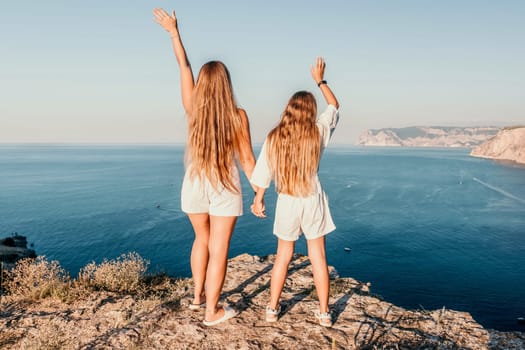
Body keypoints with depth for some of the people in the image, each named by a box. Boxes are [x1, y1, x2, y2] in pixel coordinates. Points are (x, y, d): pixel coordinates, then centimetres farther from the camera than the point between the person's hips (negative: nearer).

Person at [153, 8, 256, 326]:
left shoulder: (193, 109, -6)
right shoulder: (238, 115, -12)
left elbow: (184, 66, 6)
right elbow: (247, 159, -9)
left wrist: (174, 32, 15)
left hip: (194, 183, 4)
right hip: (225, 186, -3)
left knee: (202, 239, 23)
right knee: (219, 249, 4)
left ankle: (198, 295, 35)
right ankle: (212, 311, 14)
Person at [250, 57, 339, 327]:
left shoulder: (273, 138, -8)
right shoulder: (317, 133, -8)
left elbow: (263, 174, -2)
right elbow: (334, 105, 10)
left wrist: (259, 199, 13)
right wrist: (320, 81, 19)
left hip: (286, 203, 1)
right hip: (313, 201, -1)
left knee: (283, 255, 16)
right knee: (318, 257, 9)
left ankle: (273, 308, 24)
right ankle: (324, 313, 18)